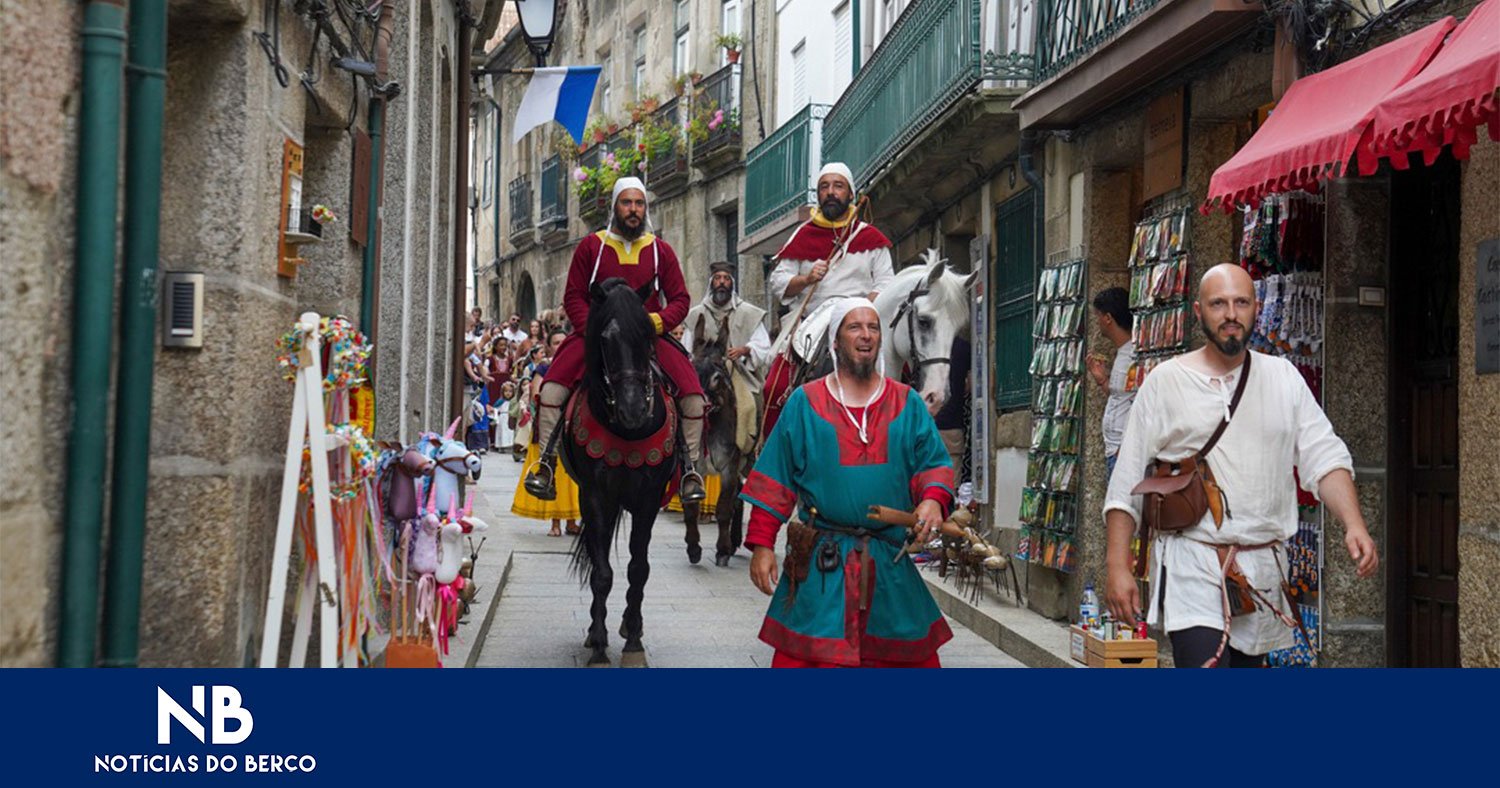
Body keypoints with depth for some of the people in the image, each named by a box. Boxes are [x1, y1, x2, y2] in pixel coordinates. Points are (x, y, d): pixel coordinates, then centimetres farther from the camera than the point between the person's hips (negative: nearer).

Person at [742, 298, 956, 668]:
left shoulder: (907, 403, 9)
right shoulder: (805, 403, 3)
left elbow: (934, 463, 8)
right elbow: (774, 479, 3)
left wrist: (933, 499, -15)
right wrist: (761, 544, -2)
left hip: (890, 564, 2)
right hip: (821, 563, -2)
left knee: (907, 653, 9)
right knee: (807, 653, -2)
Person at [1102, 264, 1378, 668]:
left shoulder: (1284, 378, 9)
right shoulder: (1166, 381, 0)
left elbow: (1325, 458, 3)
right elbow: (1126, 485, 0)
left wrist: (1354, 525, -15)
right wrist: (1117, 566, -7)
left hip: (1262, 568, 4)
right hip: (1191, 564, -4)